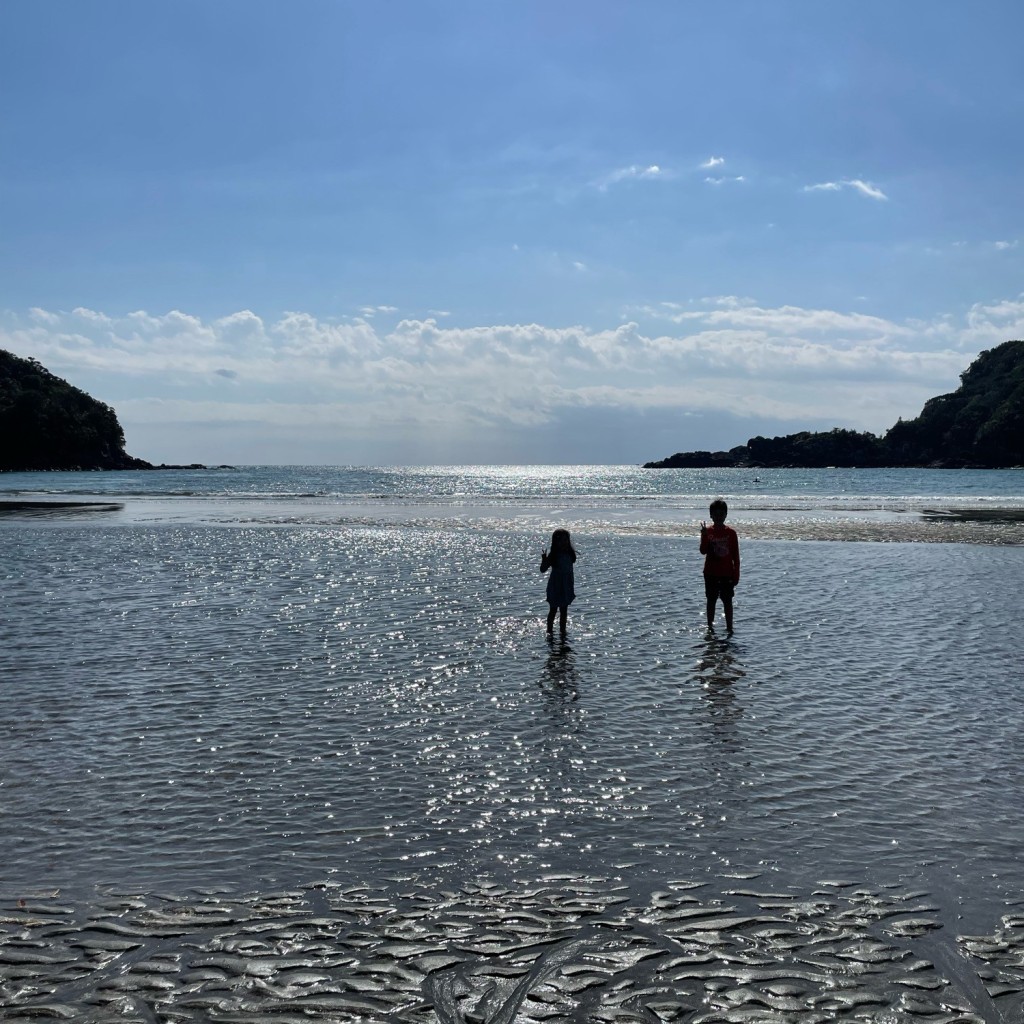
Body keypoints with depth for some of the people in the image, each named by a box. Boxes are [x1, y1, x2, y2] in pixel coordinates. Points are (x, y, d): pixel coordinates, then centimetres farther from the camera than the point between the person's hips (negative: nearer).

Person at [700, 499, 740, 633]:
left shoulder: (731, 532, 0)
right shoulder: (707, 531, 0)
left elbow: (736, 556, 2)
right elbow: (703, 551, -12)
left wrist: (736, 574, -1)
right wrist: (704, 535, -26)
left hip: (727, 573, 0)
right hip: (711, 573, 0)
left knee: (727, 601, 3)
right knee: (711, 601, 7)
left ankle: (729, 628, 9)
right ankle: (710, 627, 14)